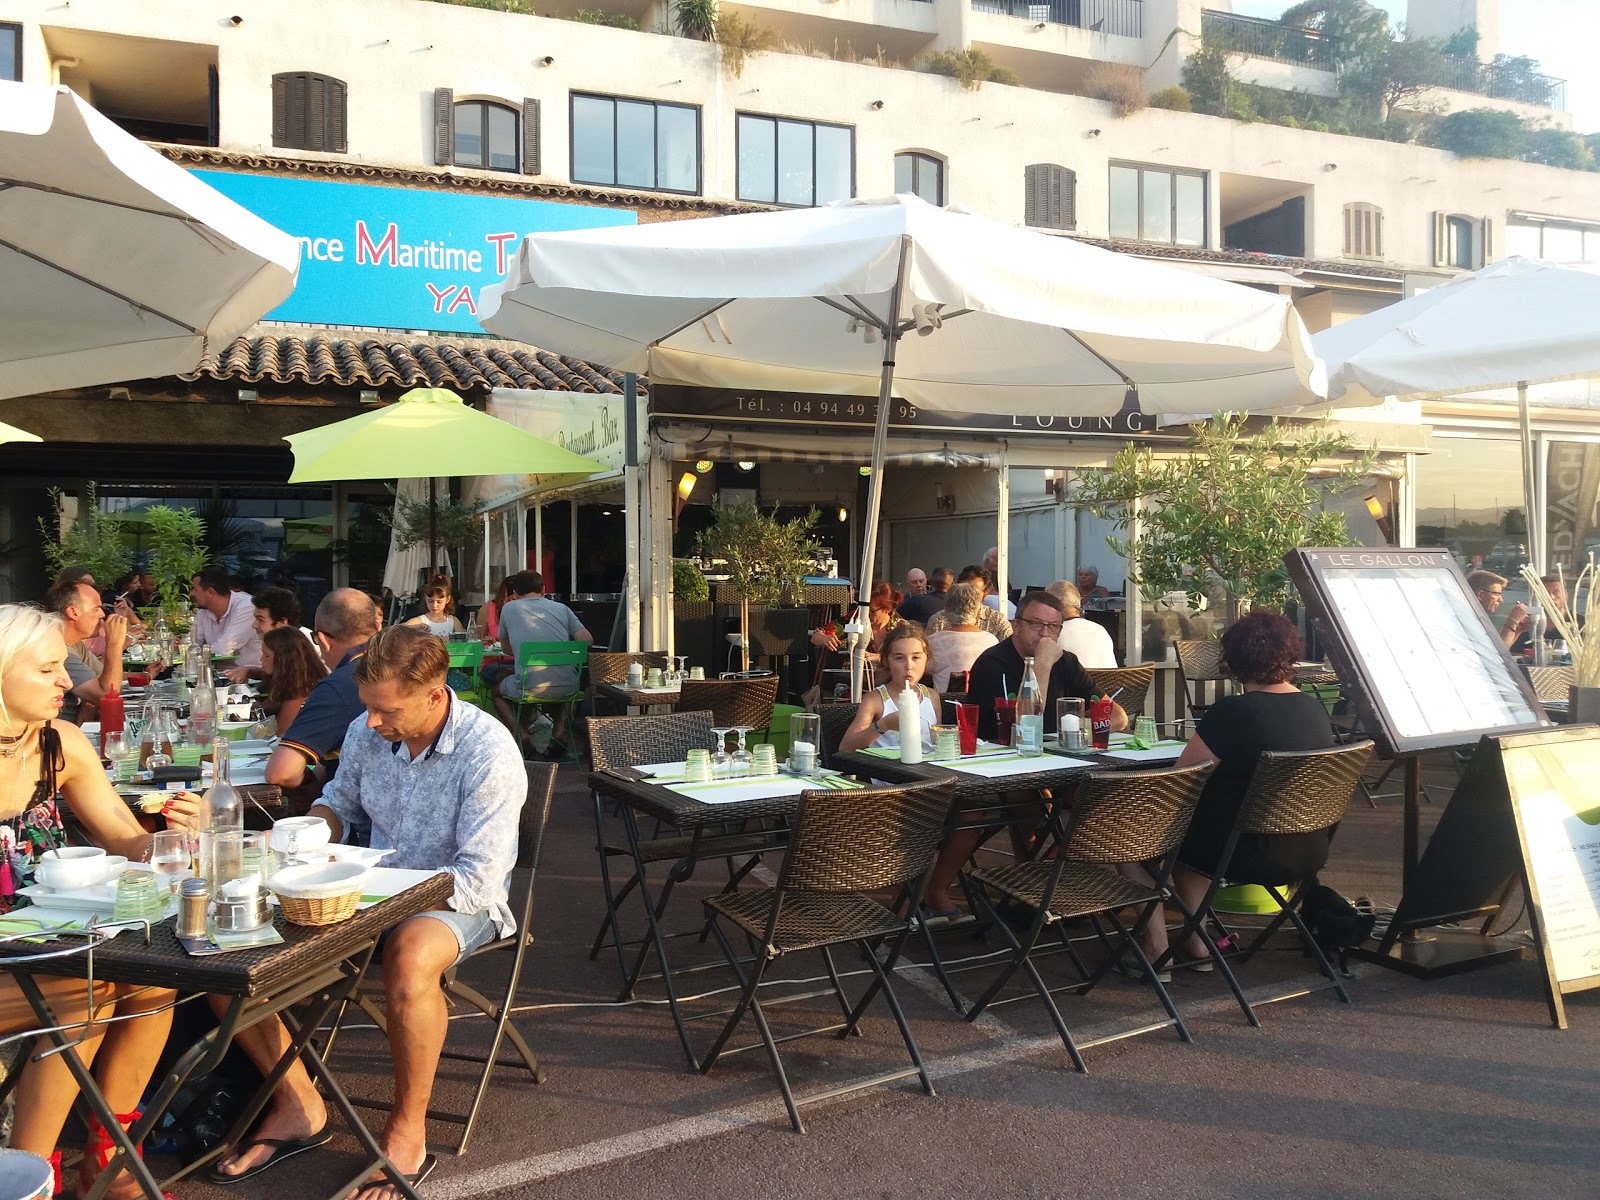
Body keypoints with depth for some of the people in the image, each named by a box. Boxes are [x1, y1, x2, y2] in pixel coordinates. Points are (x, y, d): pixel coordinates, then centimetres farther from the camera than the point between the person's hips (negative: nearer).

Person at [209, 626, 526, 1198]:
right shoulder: (366, 731, -2)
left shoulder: (488, 752, -21)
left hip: (459, 900, -6)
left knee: (410, 957, -41)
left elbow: (477, 880, -23)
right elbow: (338, 802, 19)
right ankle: (298, 1105, 4)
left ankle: (407, 1132, -17)